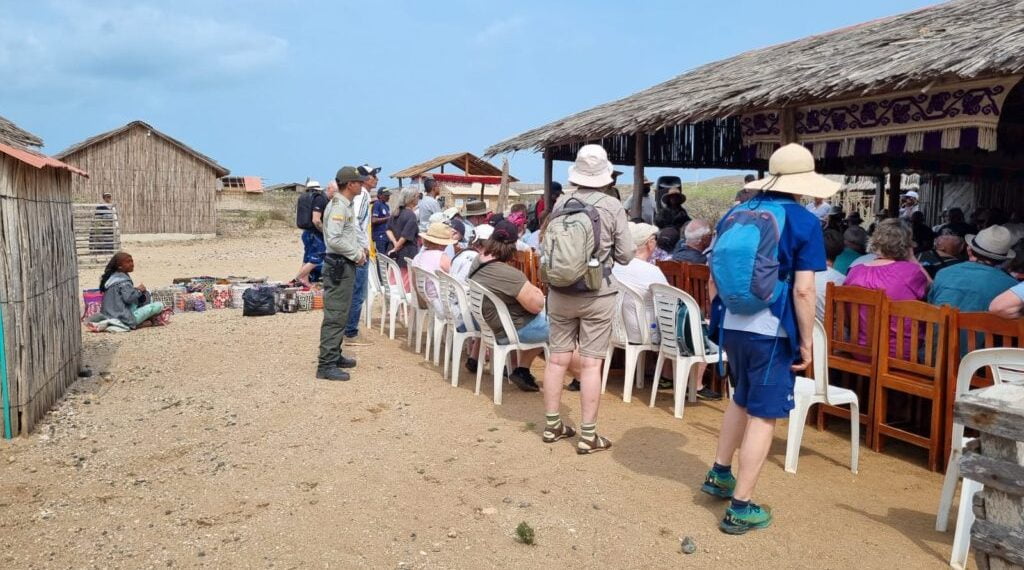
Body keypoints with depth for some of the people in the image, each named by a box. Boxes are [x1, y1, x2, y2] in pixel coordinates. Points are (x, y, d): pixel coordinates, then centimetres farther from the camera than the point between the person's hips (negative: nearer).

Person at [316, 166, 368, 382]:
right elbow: (334, 239, -25)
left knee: (341, 314, 18)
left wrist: (359, 249, 9)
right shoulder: (338, 207, -17)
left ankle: (334, 355, 28)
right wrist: (356, 254, -16)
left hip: (346, 265, 11)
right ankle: (326, 365, -7)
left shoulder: (346, 206, 15)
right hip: (339, 266, -11)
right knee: (335, 316, -9)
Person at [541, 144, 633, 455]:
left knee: (557, 358, 12)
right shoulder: (613, 207, -11)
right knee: (590, 364, 2)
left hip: (560, 292, 3)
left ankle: (552, 425, 24)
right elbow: (626, 255, -7)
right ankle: (588, 435, 9)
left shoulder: (560, 203, -3)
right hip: (597, 295, -3)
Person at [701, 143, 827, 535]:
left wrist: (716, 318, 21)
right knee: (763, 414, 4)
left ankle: (719, 474, 35)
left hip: (732, 324, 6)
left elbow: (714, 274, 11)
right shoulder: (804, 222, -8)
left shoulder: (735, 214, 8)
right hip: (771, 330, -6)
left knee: (743, 398, 26)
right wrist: (806, 342, -6)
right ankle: (740, 507, 8)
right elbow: (803, 290, -14)